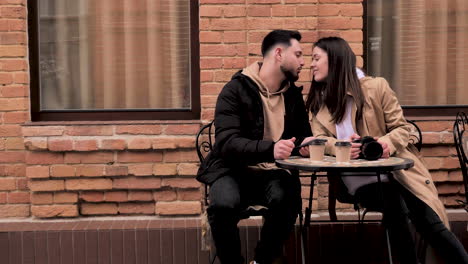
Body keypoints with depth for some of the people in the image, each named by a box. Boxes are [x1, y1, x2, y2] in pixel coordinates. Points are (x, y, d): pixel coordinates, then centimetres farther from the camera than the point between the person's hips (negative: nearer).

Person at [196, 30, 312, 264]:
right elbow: (227, 142, -20)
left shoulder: (293, 94, 9)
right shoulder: (235, 90, -8)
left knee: (286, 199, -32)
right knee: (224, 204, -36)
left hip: (273, 173, 4)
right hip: (233, 170, -3)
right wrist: (270, 148, -37)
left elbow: (303, 136, 18)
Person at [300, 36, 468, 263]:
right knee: (395, 204, -30)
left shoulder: (376, 87, 4)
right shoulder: (316, 102, 14)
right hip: (355, 176, 0)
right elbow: (321, 139, 3)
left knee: (429, 222, -19)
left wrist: (387, 142, -19)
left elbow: (402, 128, 4)